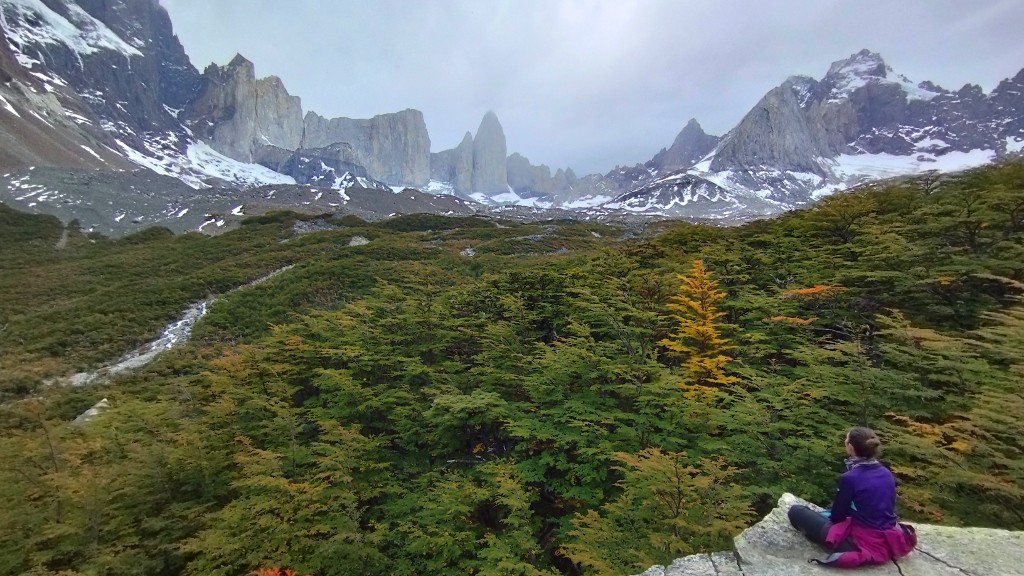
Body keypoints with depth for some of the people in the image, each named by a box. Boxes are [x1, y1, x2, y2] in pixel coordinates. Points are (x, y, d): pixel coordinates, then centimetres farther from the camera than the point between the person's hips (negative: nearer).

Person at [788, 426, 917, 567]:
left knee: (796, 511, -2)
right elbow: (884, 508, 13)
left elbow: (837, 516, -10)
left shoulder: (850, 477, -21)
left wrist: (827, 514, 13)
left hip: (864, 544, -7)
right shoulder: (887, 473, -1)